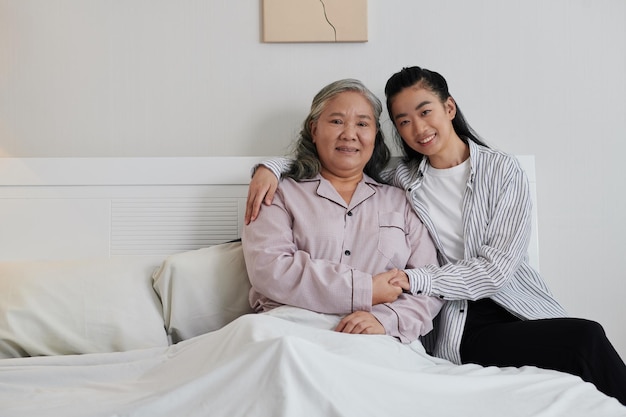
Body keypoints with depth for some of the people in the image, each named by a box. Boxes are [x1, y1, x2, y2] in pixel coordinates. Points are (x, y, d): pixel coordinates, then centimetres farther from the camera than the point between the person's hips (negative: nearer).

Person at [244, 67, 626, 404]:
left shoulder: (503, 171, 3)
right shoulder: (401, 178, 9)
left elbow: (496, 266, -6)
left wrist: (414, 280, -15)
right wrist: (271, 167, -1)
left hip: (520, 308, 2)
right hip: (461, 327, -1)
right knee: (585, 339, -27)